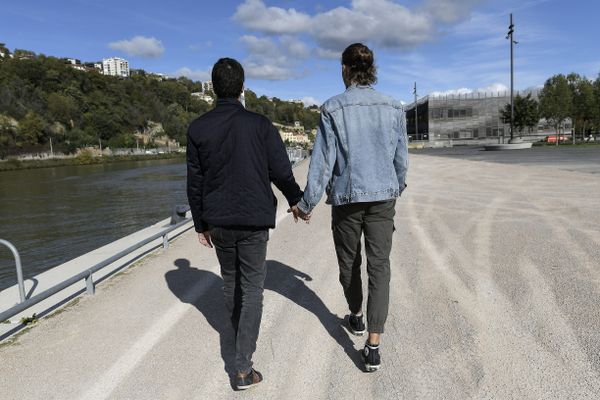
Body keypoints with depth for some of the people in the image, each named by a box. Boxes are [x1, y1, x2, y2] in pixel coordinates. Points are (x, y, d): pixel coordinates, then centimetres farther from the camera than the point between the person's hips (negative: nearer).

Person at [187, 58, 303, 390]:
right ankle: (243, 368, 2)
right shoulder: (260, 125, -8)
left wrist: (200, 223, 12)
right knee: (252, 288, 4)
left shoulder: (198, 129, -2)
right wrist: (296, 200, 13)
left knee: (230, 280, 22)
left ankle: (239, 332, 45)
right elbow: (281, 172, -5)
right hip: (254, 221, -2)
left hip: (218, 222, 3)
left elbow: (195, 183, 1)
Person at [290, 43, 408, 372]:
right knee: (379, 266, 3)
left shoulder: (333, 109, -9)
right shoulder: (393, 108, 1)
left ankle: (357, 318, 41)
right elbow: (401, 159, 7)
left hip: (346, 197, -2)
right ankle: (373, 346, 1)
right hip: (382, 197, 2)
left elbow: (322, 161, -10)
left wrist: (306, 204, -1)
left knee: (349, 262, 19)